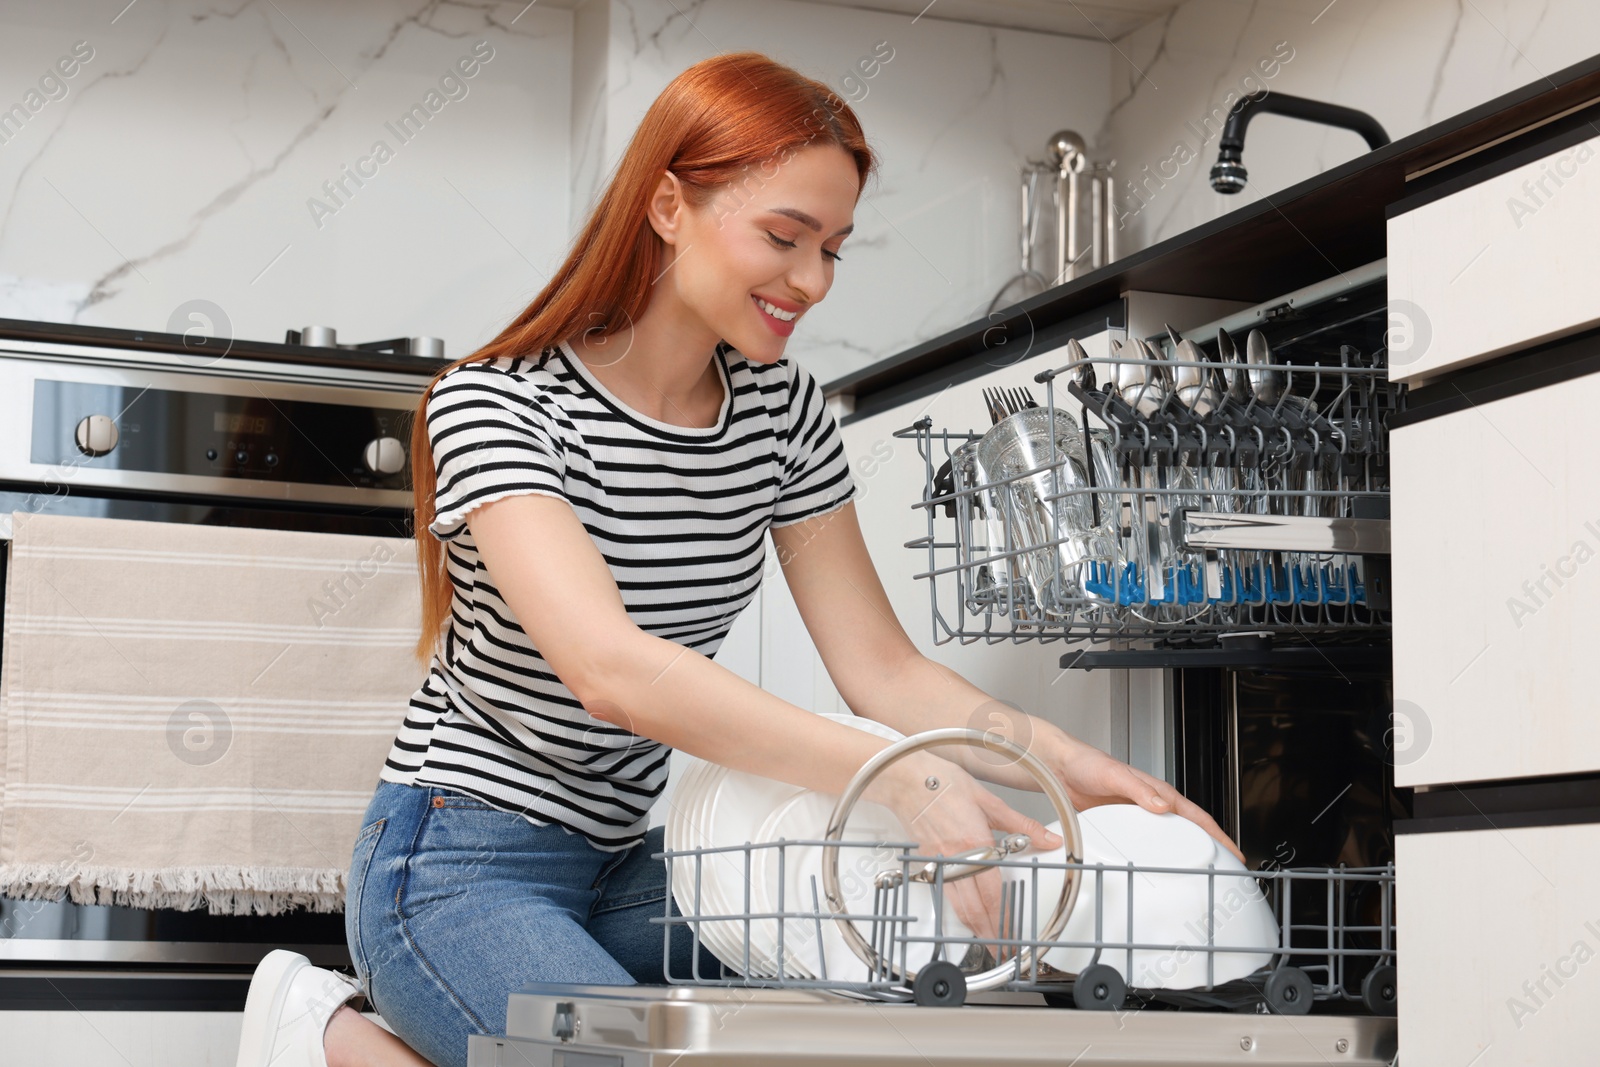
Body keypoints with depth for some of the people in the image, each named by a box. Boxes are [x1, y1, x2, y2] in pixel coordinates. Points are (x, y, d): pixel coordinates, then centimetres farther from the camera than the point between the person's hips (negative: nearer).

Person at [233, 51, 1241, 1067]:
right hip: (463, 864, -7)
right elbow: (610, 667, -34)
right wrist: (905, 778, -42)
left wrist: (1064, 761, -18)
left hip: (625, 866, 8)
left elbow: (883, 668, 1)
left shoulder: (782, 410, 2)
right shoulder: (497, 406, -19)